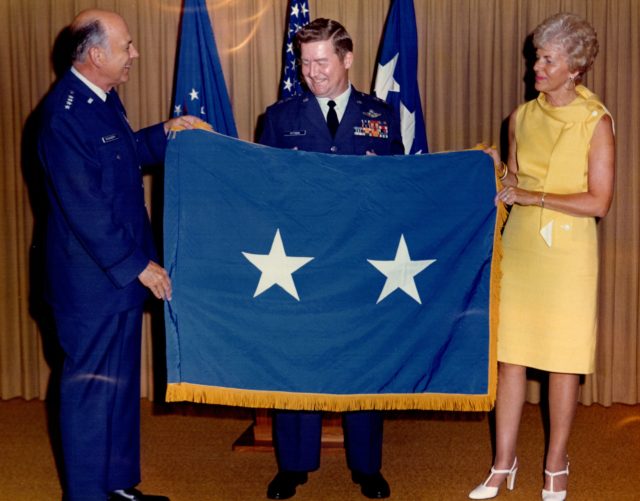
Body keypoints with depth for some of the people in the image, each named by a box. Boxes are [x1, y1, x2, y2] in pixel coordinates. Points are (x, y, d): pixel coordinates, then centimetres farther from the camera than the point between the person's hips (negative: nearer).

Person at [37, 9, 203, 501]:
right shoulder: (65, 113, -22)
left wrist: (164, 132, 10)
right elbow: (85, 208, -23)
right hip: (93, 280, -9)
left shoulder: (104, 97, 7)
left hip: (122, 272, 9)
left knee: (122, 381, 18)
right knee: (92, 387, 3)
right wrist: (138, 265, -18)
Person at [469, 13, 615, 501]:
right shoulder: (522, 117, 8)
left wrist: (534, 197, -14)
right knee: (511, 355, 5)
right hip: (520, 246, 4)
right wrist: (497, 171, -3)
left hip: (568, 253, -4)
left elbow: (599, 202, -12)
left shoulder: (596, 121, -6)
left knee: (564, 360, 4)